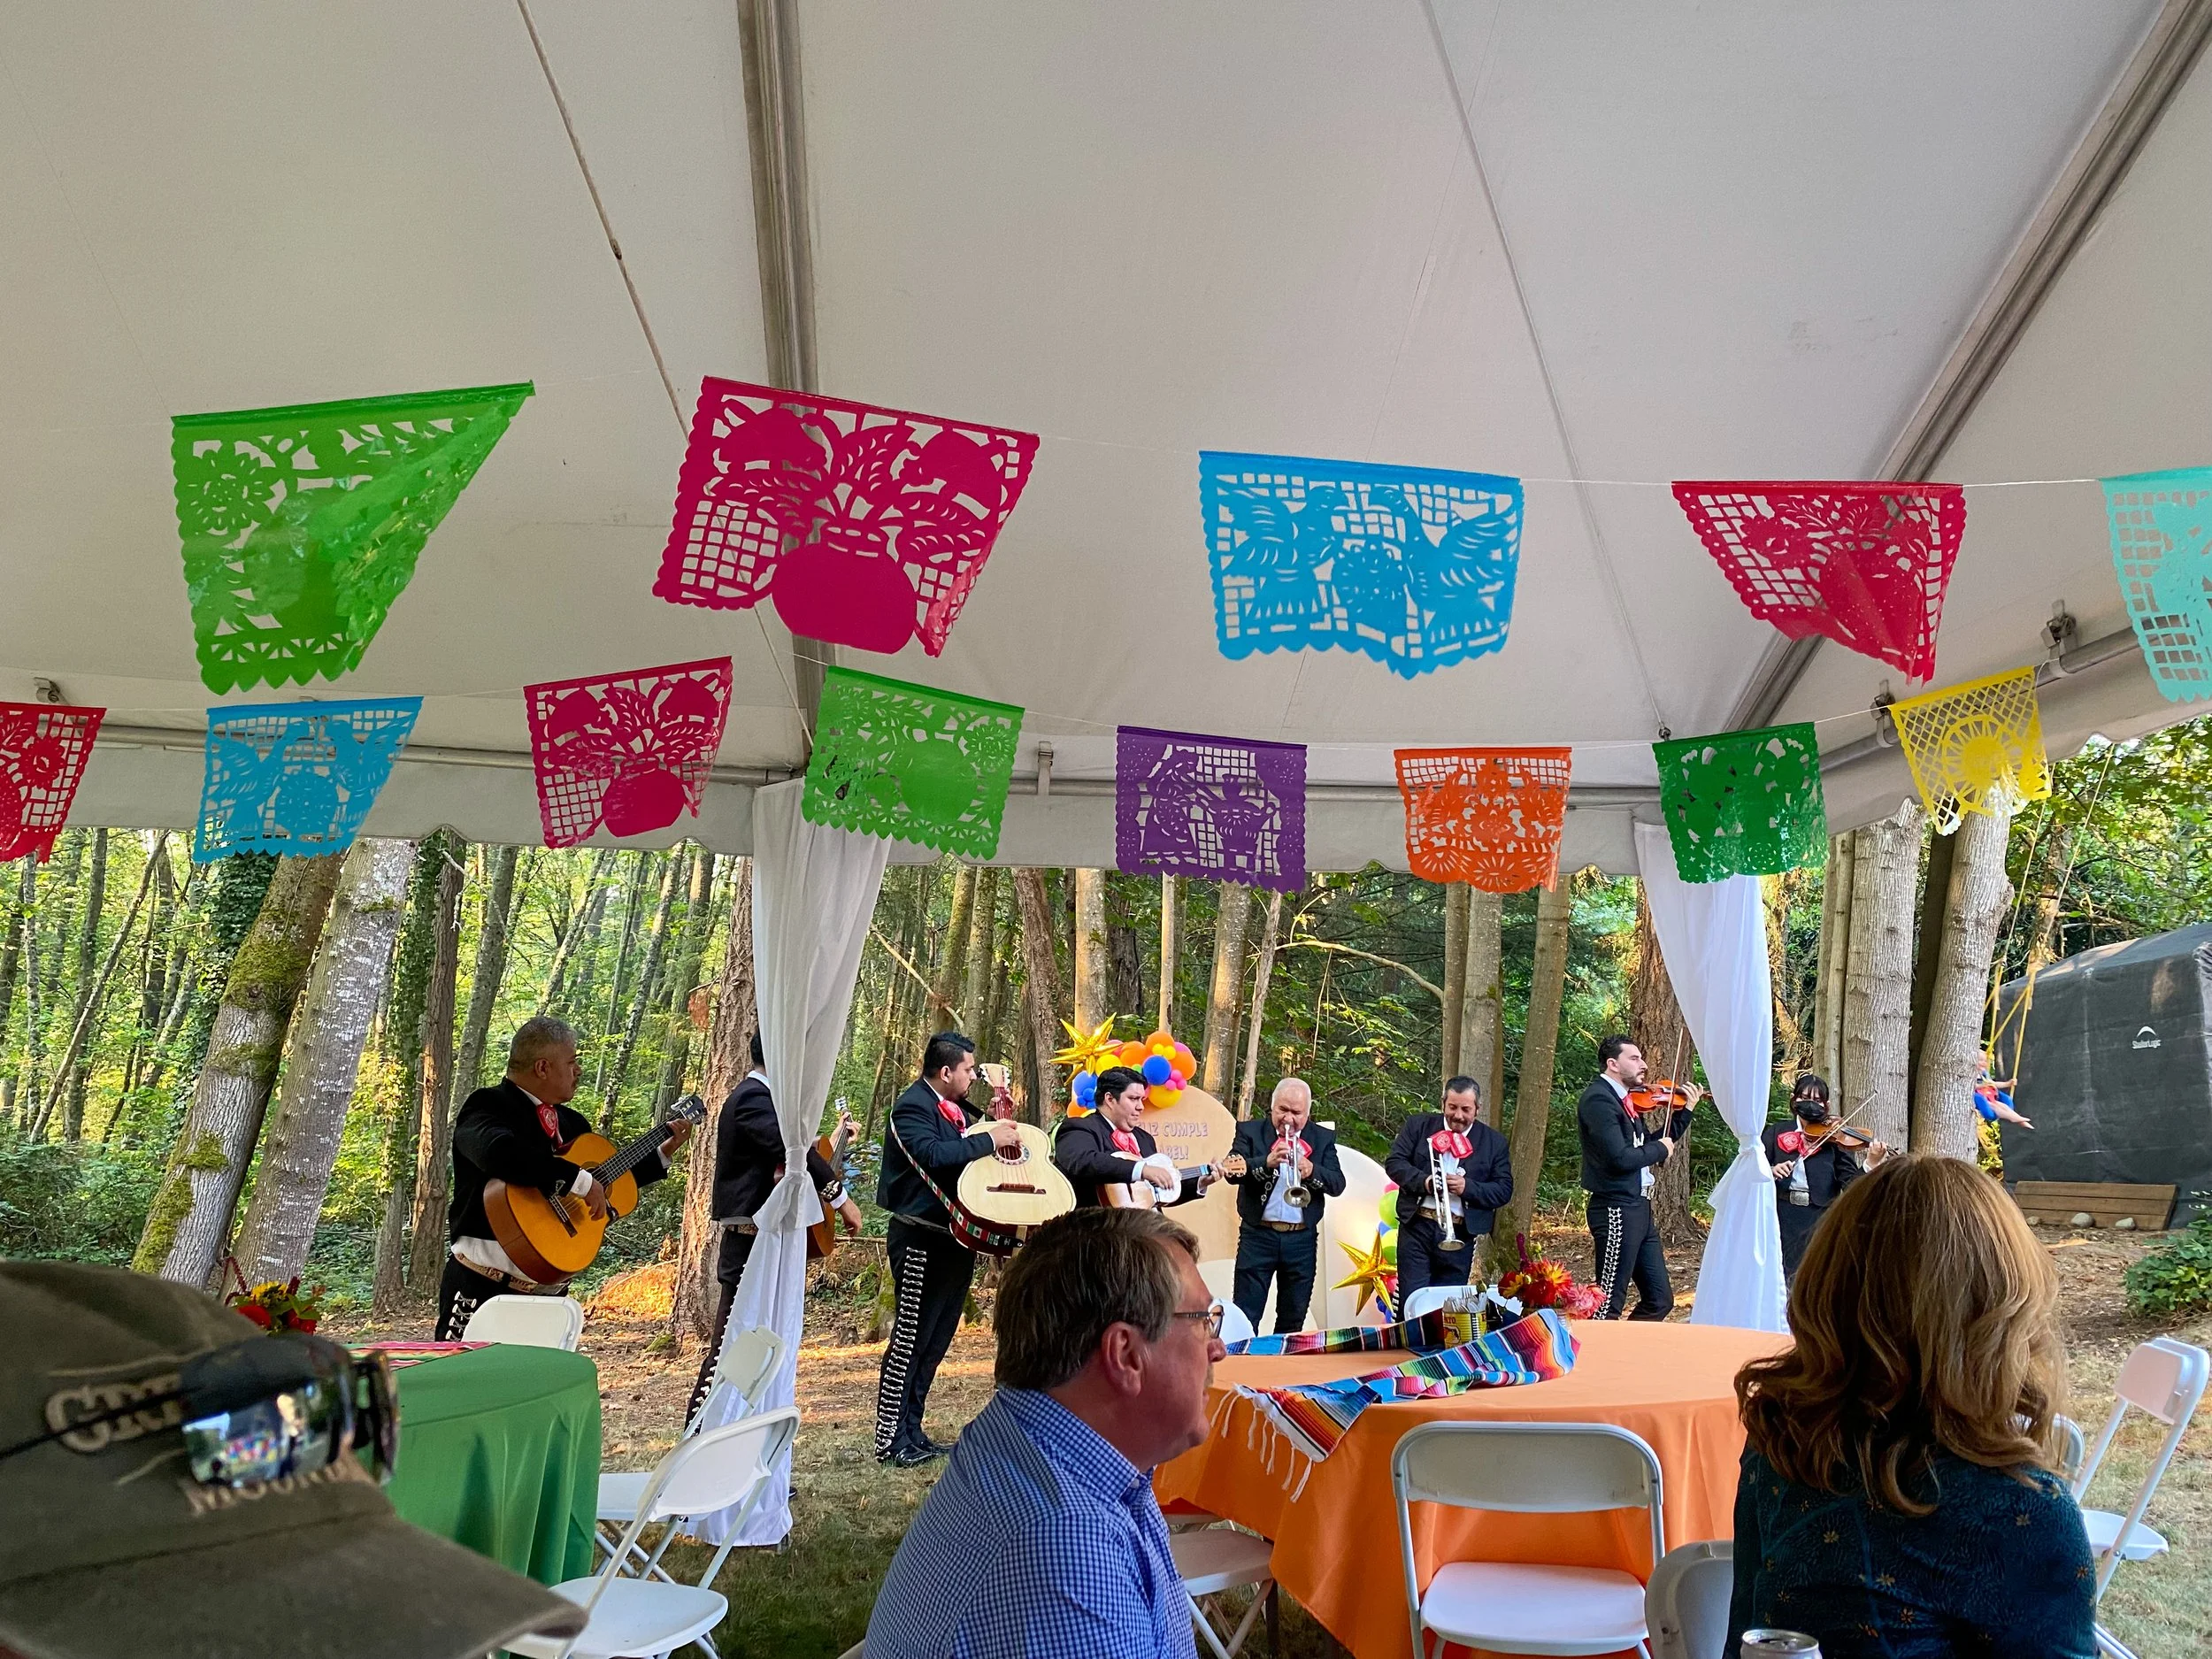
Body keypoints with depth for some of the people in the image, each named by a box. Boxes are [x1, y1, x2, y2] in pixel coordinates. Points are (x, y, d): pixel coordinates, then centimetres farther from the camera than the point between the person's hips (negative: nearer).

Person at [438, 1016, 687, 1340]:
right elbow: (498, 1152, -34)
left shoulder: (571, 1122, 14)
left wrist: (665, 1151, 20)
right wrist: (581, 1180, -30)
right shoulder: (489, 1107, -11)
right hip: (485, 1288, -7)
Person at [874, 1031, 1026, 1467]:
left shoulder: (955, 1108, 13)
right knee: (910, 1340, -4)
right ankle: (890, 1441, 4)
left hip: (956, 1236, 9)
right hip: (922, 1239, -9)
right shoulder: (912, 1107, -14)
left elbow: (967, 1157, 18)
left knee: (934, 1341, 13)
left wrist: (998, 1125, 5)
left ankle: (911, 1432, 22)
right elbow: (935, 1154, -31)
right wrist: (991, 1140, -23)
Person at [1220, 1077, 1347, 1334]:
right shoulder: (1250, 1130, 2)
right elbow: (1232, 1172, -12)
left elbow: (1338, 1184, -2)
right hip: (1258, 1235, -2)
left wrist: (1312, 1171, -22)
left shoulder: (1323, 1138, 7)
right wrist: (1267, 1162, -28)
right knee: (1245, 1316, -3)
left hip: (1302, 1238, 2)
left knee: (1293, 1319, 11)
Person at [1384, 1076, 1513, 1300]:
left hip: (1459, 1234, 1)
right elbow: (1394, 1162, 1)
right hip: (1416, 1227, -1)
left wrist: (1467, 1187, -15)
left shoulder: (1494, 1142, 7)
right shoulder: (1418, 1125, 6)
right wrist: (1424, 1182, -17)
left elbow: (1504, 1190, 3)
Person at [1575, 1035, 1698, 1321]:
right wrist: (1660, 1149, -7)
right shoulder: (1599, 1099, -15)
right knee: (1608, 1305, -4)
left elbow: (1647, 1148, 19)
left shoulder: (1623, 1100, 14)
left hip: (1638, 1209, 10)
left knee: (1660, 1300, 15)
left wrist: (1686, 1110, 17)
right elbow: (1619, 1158, -24)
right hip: (1617, 1211, -10)